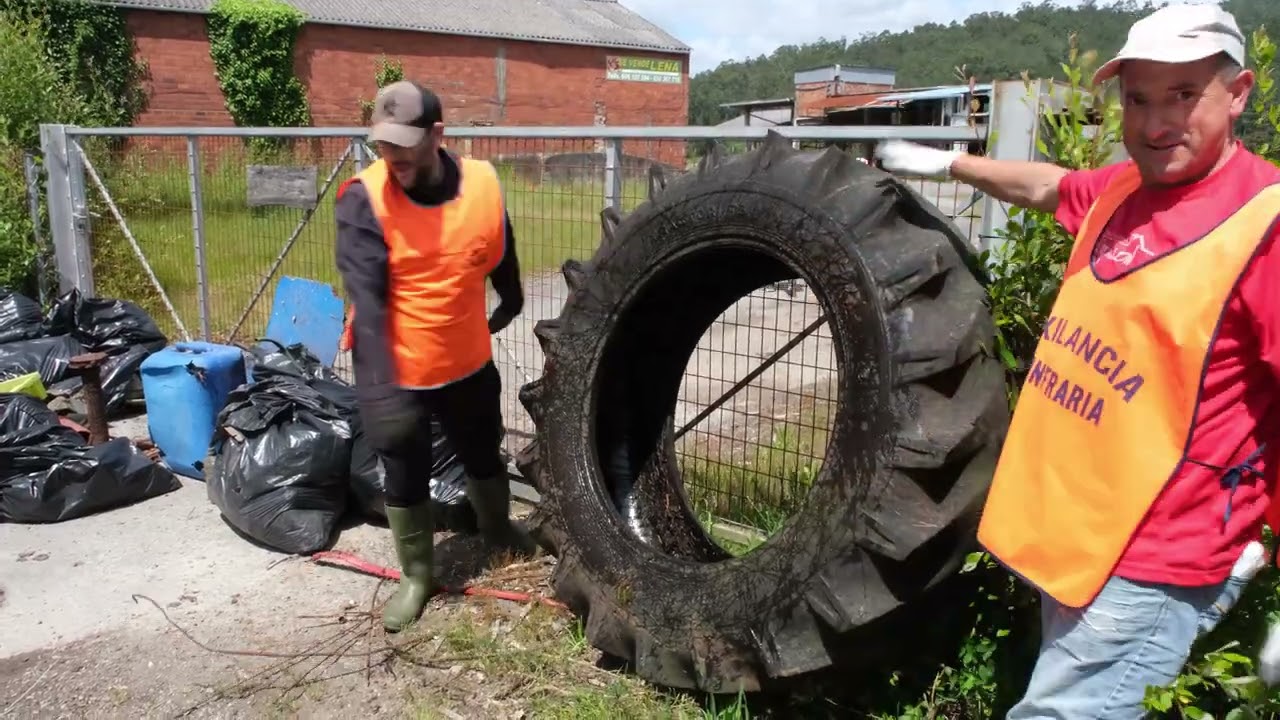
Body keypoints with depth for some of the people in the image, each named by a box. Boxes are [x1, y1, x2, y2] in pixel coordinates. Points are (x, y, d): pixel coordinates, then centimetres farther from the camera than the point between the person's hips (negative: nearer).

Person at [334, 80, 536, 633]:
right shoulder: (364, 200, -20)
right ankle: (416, 576, 33)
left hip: (469, 362, 3)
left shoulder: (484, 185, -10)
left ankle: (499, 532, 51)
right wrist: (378, 385, -36)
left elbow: (501, 258, 9)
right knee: (406, 478, 11)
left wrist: (509, 306, 25)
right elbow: (365, 298, -27)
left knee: (484, 457, 23)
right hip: (396, 371, -3)